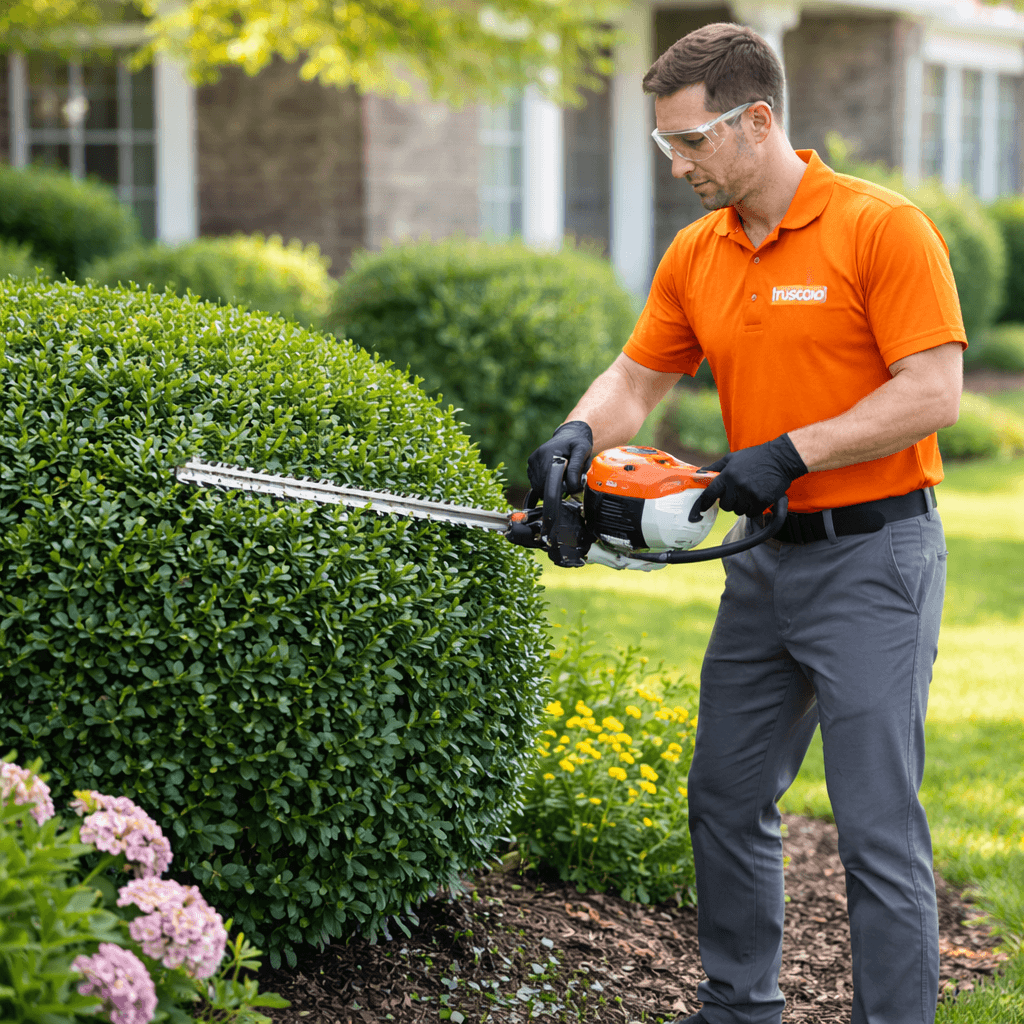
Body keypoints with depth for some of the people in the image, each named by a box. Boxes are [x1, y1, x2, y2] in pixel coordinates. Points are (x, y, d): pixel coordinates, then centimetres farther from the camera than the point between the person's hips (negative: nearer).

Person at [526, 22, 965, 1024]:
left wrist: (791, 451, -21)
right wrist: (579, 435, -10)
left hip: (872, 559, -8)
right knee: (726, 799, 16)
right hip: (765, 560, 8)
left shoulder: (883, 228, -13)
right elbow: (637, 378, 11)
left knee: (878, 827, -5)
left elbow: (933, 392, -18)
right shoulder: (695, 255, 7)